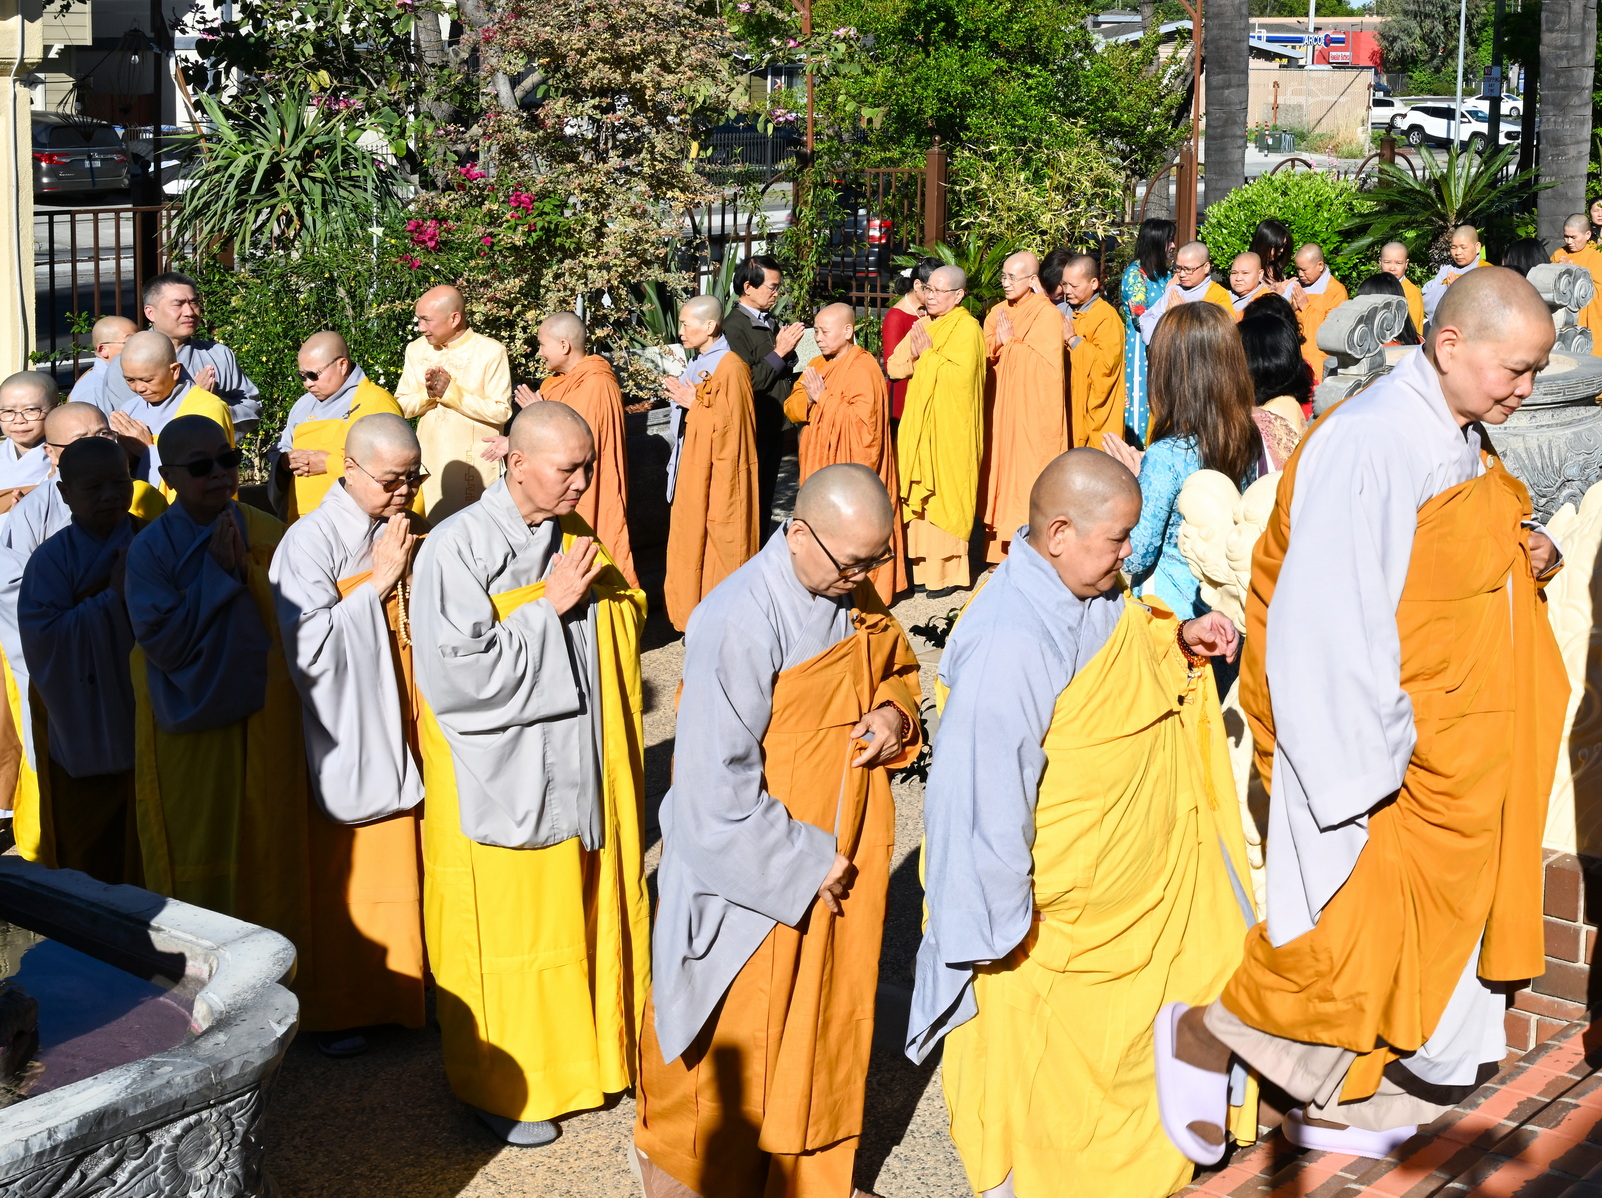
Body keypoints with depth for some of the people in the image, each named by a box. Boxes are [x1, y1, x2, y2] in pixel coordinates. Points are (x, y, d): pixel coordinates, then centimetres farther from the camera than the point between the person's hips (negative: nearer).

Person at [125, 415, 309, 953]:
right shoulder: (150, 548, -8)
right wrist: (217, 571, -18)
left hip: (266, 723, 2)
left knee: (269, 852, 10)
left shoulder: (269, 534, 0)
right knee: (200, 868, 7)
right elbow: (163, 642, -17)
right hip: (192, 732, -2)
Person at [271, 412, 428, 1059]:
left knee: (407, 862, 11)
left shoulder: (413, 533, 5)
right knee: (346, 871, 5)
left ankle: (408, 985, 27)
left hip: (411, 726, 5)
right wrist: (378, 581, -21)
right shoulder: (310, 541, -14)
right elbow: (309, 647, -23)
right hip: (348, 736, -5)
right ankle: (334, 1008, 19)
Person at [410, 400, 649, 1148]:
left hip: (579, 771, 6)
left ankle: (583, 1051, 34)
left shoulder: (574, 538, 4)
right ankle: (501, 1086, 24)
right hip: (500, 785, -6)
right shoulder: (458, 547, -17)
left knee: (581, 919, 15)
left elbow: (621, 634, 15)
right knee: (506, 933, 6)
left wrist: (604, 595, -6)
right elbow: (456, 673, -23)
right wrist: (549, 607, -21)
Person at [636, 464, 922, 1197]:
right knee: (734, 1037, 9)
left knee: (831, 1018, 19)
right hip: (754, 871, -7)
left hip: (841, 855, 7)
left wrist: (895, 711, -6)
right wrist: (799, 866, -19)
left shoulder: (855, 597, -2)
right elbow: (718, 780, -24)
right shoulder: (739, 623, -26)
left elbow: (896, 665, 18)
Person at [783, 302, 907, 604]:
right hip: (820, 462, 8)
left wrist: (824, 398, -17)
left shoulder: (863, 369, -12)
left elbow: (863, 419, -21)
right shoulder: (818, 365, 14)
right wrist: (808, 398, -14)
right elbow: (791, 409, 8)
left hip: (851, 464, -8)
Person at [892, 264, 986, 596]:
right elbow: (895, 367, 9)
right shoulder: (925, 326, 16)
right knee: (921, 493, 6)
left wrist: (929, 355, -11)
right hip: (920, 424, 7)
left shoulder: (966, 328, -8)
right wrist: (916, 352, -10)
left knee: (944, 493, -6)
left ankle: (949, 570, 0)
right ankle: (924, 565, 11)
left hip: (950, 428, -7)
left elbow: (960, 374, -21)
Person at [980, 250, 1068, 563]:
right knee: (1002, 470, 5)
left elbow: (1049, 363, -14)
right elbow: (984, 356, 9)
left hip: (1033, 409, -6)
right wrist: (997, 343, -11)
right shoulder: (998, 312, 12)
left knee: (1029, 473, -6)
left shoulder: (1048, 314, -7)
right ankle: (1005, 550, 10)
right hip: (1001, 406, 6)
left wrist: (1012, 343, -12)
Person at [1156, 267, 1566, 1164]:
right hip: (1382, 747, -10)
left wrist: (1527, 558, 2)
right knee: (1361, 928, -5)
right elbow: (1331, 618, -25)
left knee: (1434, 916, 15)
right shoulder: (1371, 442, -22)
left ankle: (1339, 1110, 29)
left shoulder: (1465, 442, 9)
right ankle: (1202, 1036, 15)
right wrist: (1375, 757, -24)